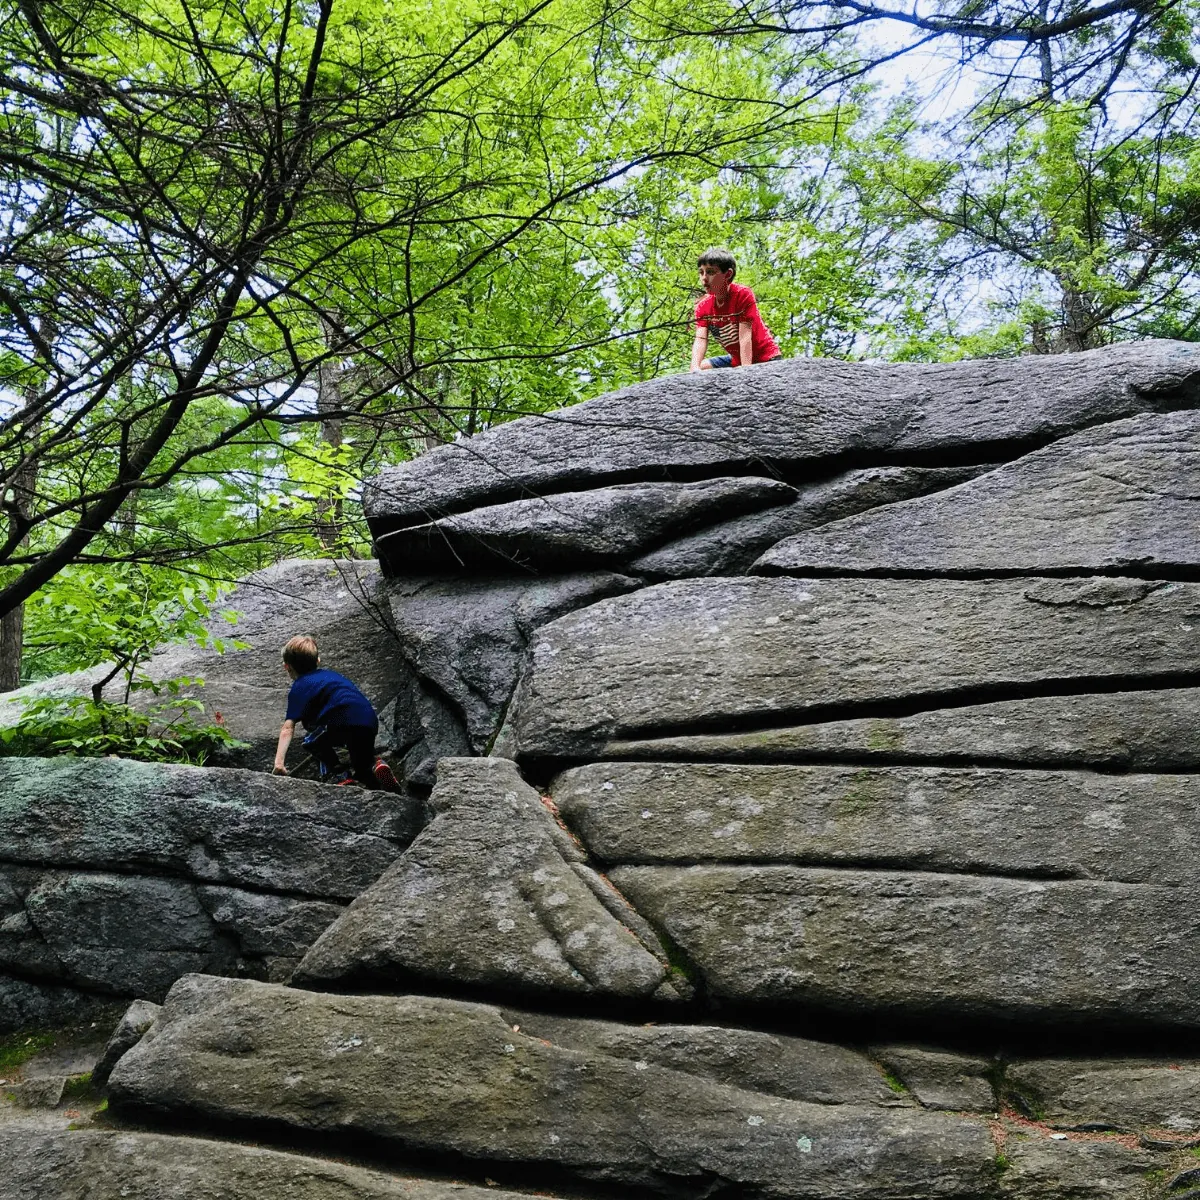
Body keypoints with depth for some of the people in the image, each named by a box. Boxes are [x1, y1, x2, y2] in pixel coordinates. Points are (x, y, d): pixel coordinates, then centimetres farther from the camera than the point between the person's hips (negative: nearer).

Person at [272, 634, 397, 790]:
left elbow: (288, 728, 0)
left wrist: (279, 763, -6)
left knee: (312, 742, 19)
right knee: (363, 769, 26)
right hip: (370, 723, 7)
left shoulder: (299, 687, 10)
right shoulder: (331, 674, 30)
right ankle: (375, 766, -5)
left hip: (345, 723, -7)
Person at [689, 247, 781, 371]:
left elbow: (745, 336, -27)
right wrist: (695, 369, -39)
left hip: (765, 357, -6)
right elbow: (700, 340, -19)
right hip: (736, 359, 6)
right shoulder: (703, 307, -6)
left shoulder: (743, 295, -21)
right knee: (702, 367, -5)